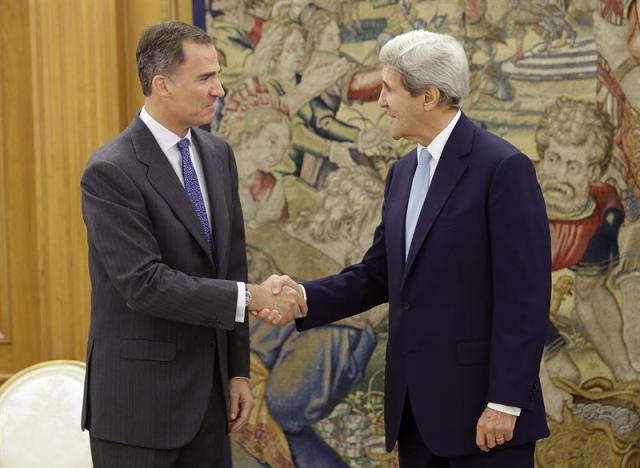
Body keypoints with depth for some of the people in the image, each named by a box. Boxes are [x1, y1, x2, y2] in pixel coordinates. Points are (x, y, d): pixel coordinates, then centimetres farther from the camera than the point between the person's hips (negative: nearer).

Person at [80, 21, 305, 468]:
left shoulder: (218, 154, 8)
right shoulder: (111, 171, -15)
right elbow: (144, 283, -22)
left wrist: (238, 370, 10)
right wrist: (249, 297, -20)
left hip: (207, 389, 7)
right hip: (140, 397, -7)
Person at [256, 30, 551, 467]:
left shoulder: (504, 167, -12)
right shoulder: (405, 172, 13)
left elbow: (525, 295, -16)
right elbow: (378, 275, 16)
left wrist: (505, 402, -18)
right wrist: (304, 297, -2)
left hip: (480, 403, -8)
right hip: (415, 405, 8)